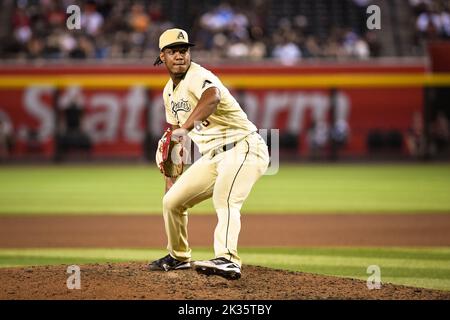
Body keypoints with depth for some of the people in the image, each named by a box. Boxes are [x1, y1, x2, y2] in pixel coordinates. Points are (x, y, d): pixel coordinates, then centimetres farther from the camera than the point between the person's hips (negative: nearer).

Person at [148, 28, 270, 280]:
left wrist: (186, 127, -57)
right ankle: (179, 256, 34)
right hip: (213, 156, 9)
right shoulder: (170, 90, 13)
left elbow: (212, 98, -43)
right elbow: (174, 133, 24)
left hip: (244, 148, -9)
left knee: (224, 200, -33)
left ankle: (227, 260, -51)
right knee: (172, 201, 12)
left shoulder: (198, 76, -17)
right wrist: (171, 177, 20)